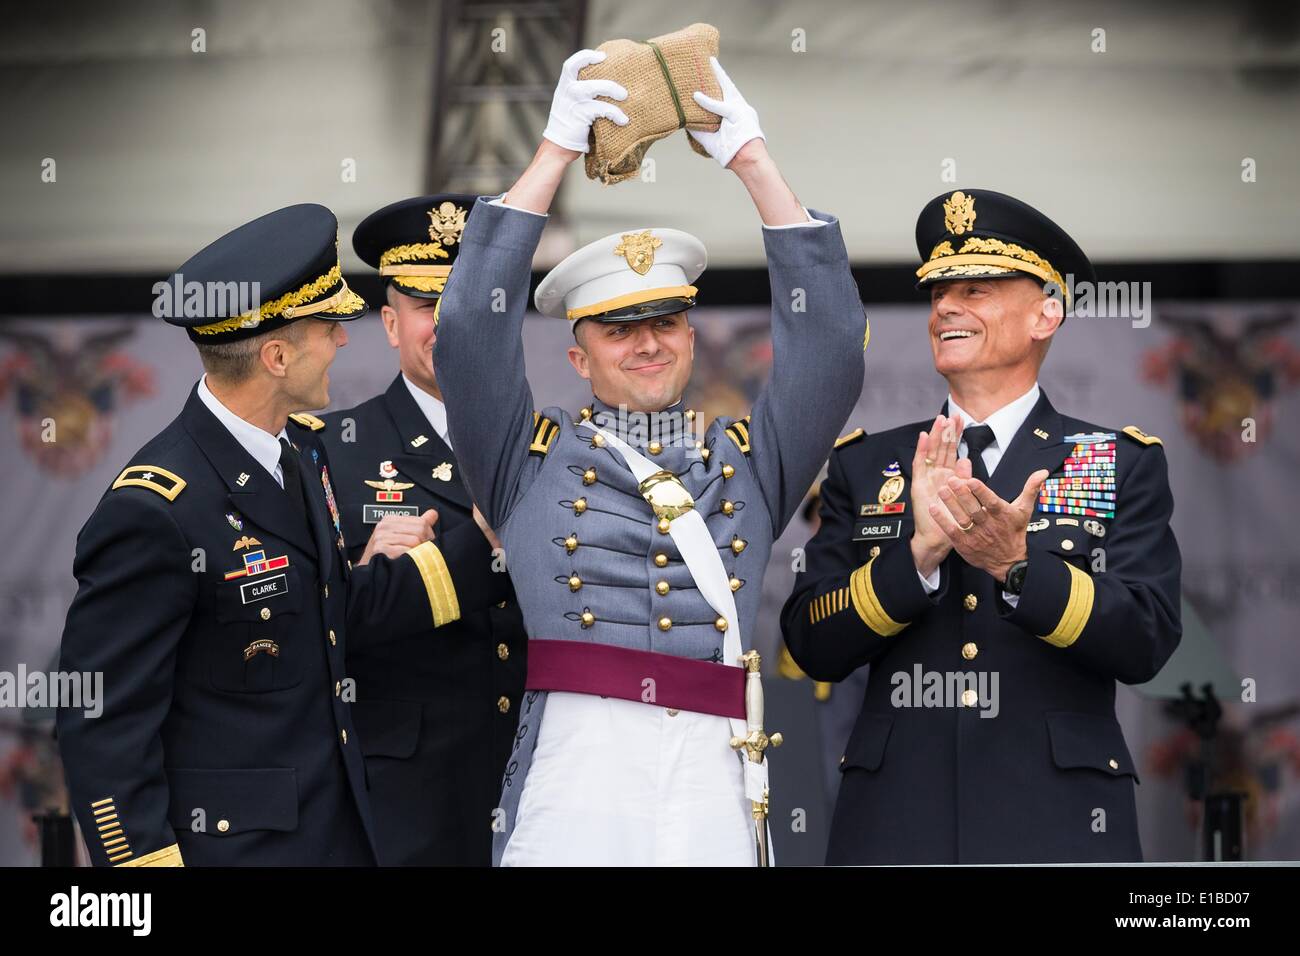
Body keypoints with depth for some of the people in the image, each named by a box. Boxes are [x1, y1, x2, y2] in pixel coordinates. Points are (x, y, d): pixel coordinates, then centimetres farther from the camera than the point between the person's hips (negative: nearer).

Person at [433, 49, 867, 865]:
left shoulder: (747, 462, 18)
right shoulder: (532, 459, 14)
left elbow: (830, 344, 8)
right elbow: (471, 327, 2)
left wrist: (752, 159, 7)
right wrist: (558, 149, 3)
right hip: (570, 790, -1)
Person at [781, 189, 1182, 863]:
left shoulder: (1124, 464, 4)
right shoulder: (863, 465, 8)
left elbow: (1146, 644, -7)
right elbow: (813, 648, -1)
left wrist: (1017, 565, -21)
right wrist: (917, 553, -16)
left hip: (1058, 825, -1)